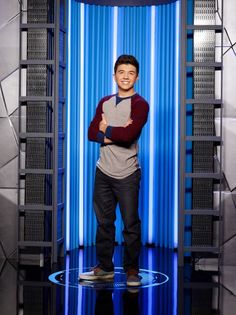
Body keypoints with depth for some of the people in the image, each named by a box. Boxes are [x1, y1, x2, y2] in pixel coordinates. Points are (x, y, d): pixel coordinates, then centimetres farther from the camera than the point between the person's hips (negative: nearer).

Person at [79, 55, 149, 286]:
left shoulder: (139, 104, -8)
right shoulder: (105, 102, 10)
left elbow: (129, 134, -24)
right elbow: (92, 132, 0)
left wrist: (106, 130, -9)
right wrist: (117, 134, -16)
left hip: (127, 175, -5)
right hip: (103, 171, 5)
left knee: (131, 225, 3)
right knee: (104, 222, 12)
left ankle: (132, 270, 17)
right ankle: (104, 267, 24)